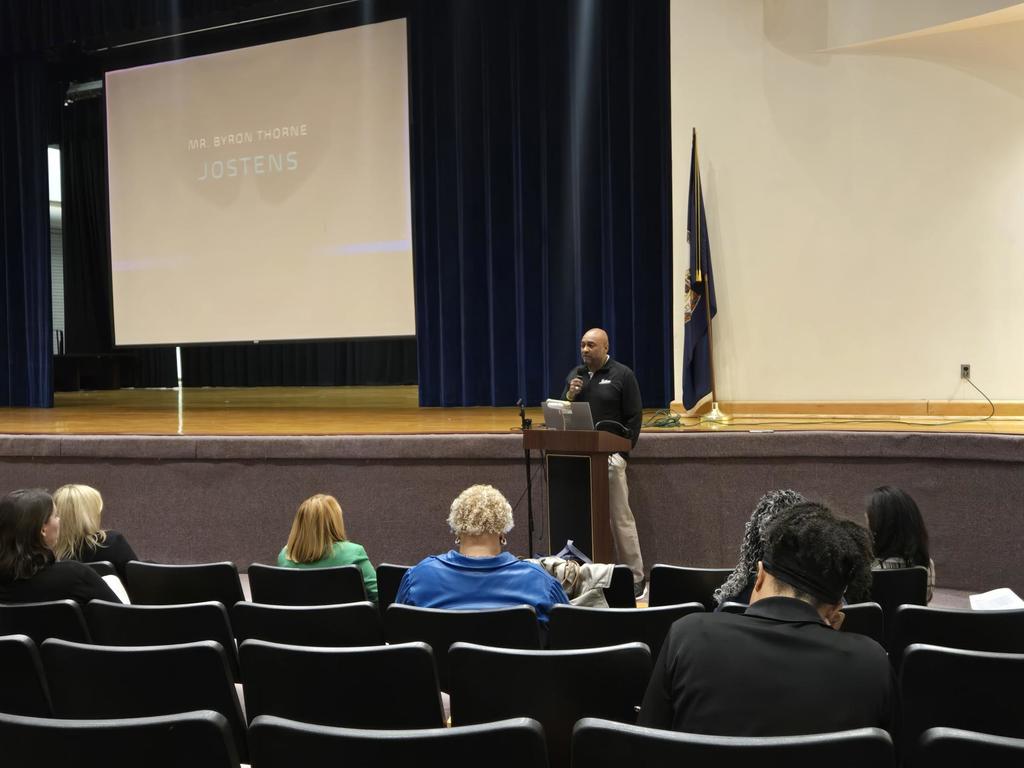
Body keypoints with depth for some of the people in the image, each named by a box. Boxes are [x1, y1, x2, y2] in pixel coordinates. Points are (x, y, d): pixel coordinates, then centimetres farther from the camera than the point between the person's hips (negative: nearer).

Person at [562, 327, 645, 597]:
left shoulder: (622, 375, 0)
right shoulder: (575, 375, 15)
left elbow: (634, 417, -3)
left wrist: (622, 453, -11)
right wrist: (569, 396, -3)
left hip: (609, 455, -5)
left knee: (620, 517, -4)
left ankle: (635, 576, 2)